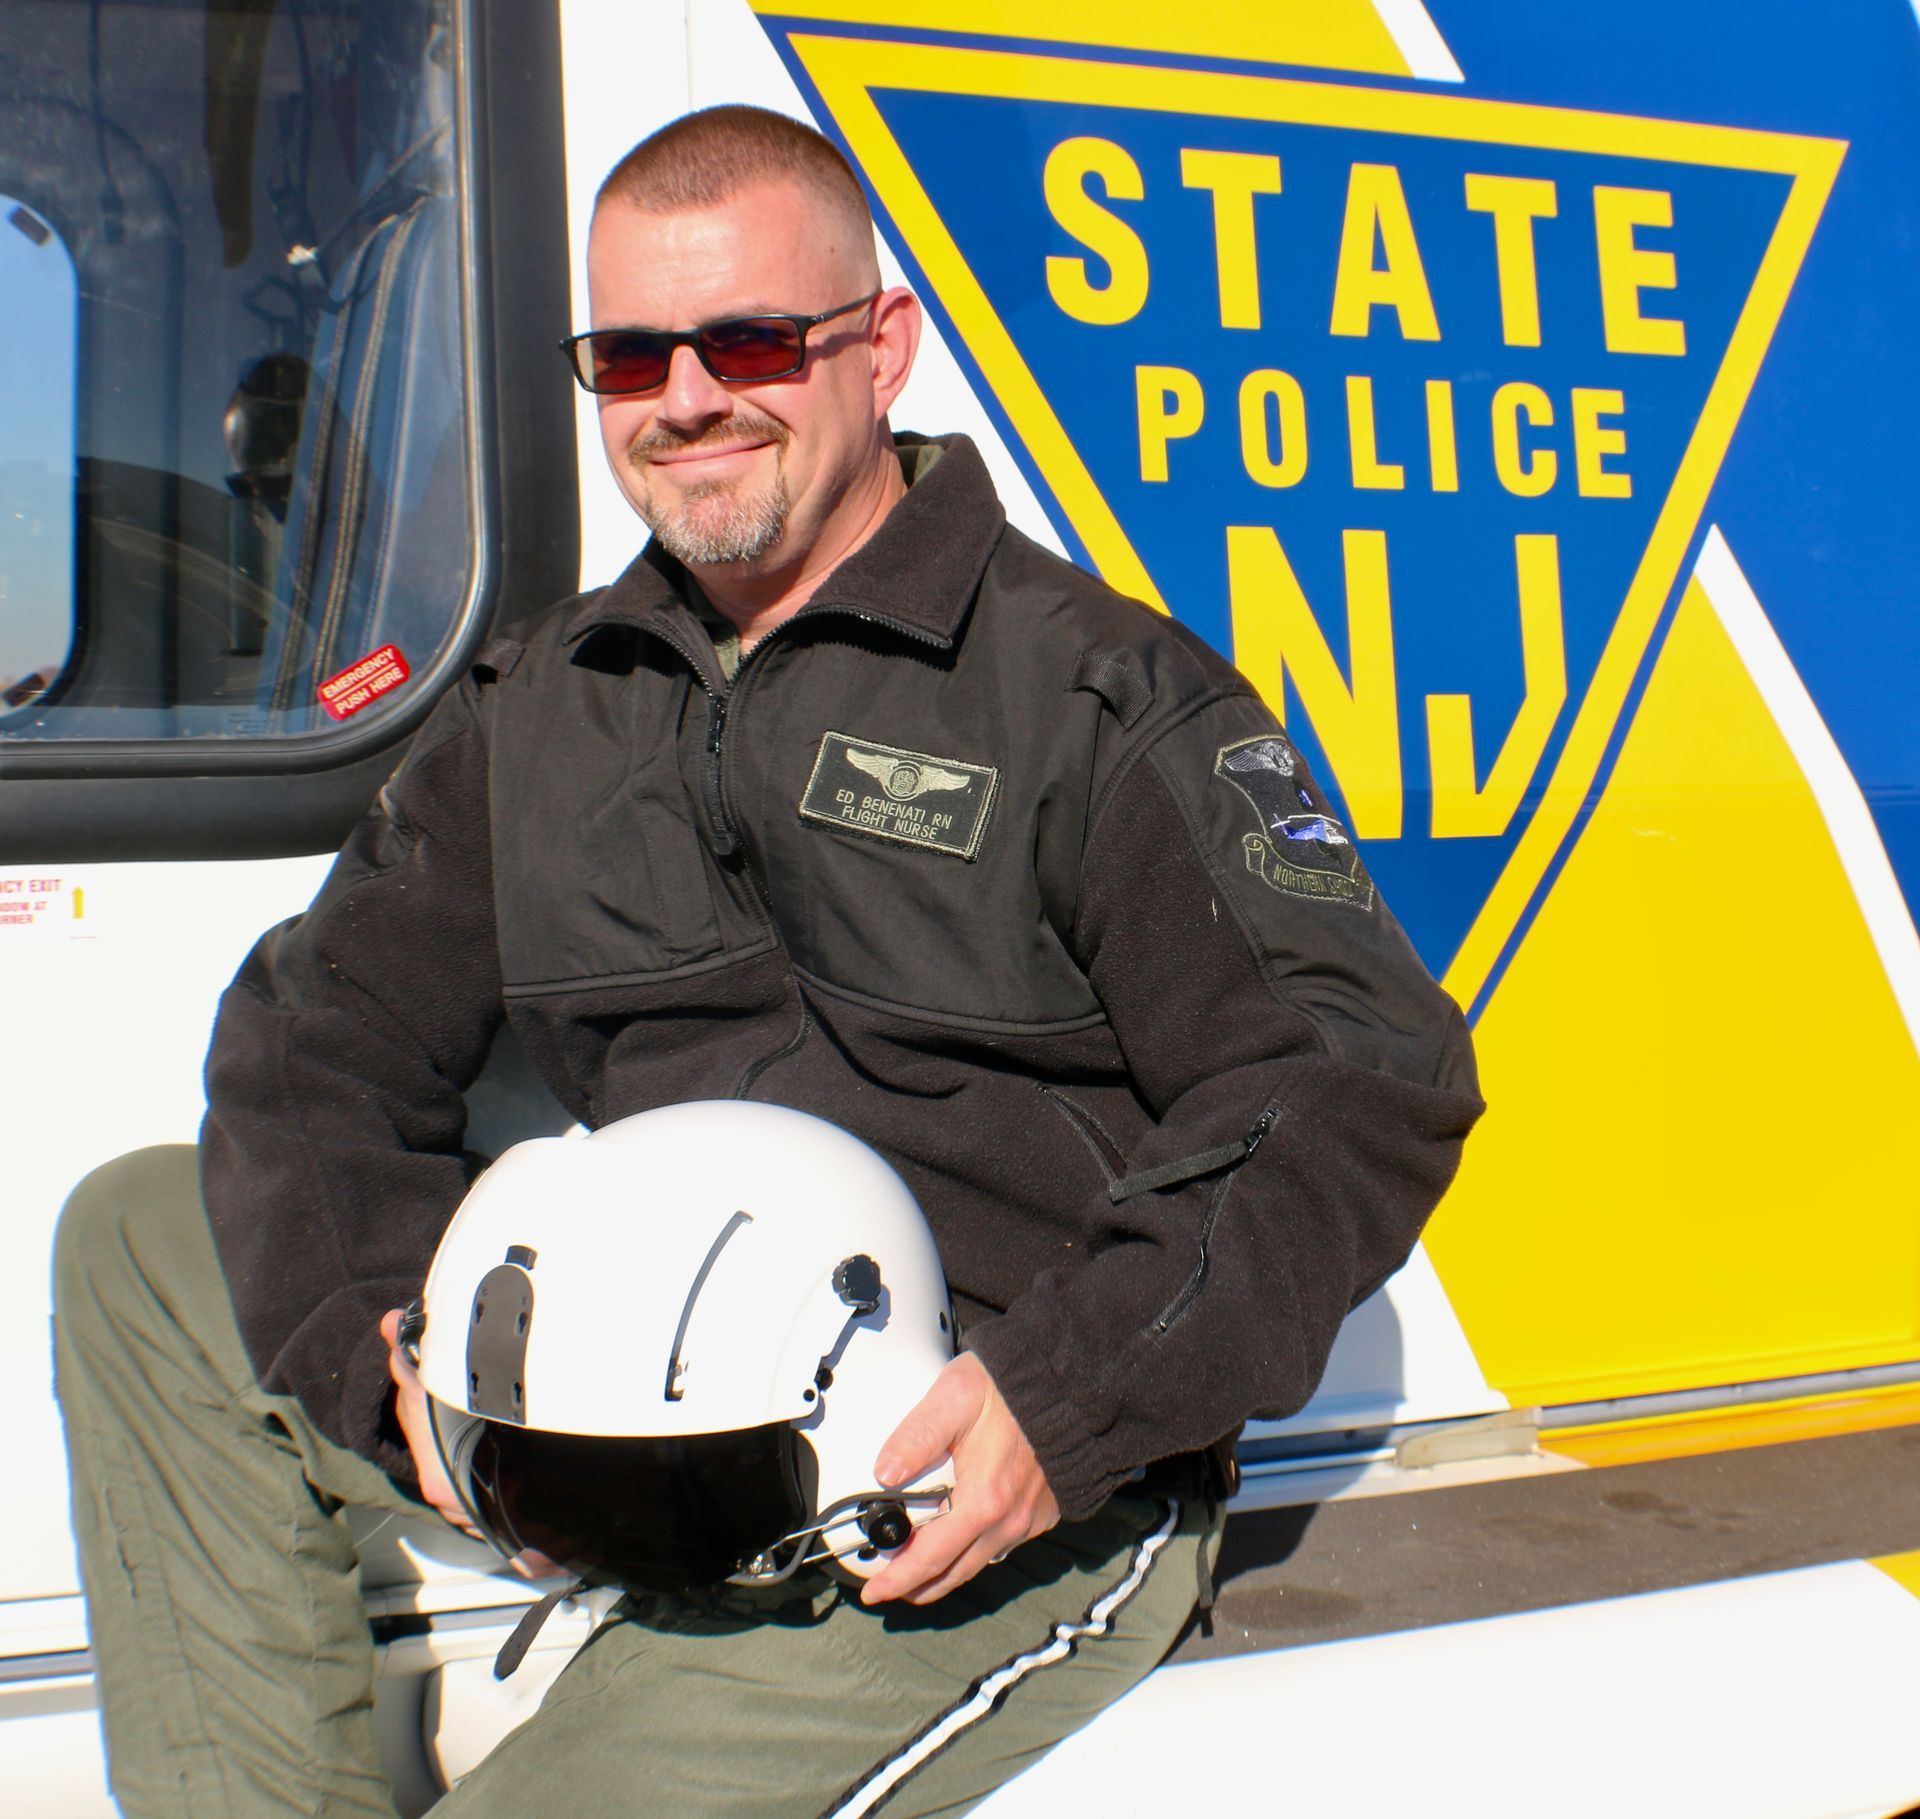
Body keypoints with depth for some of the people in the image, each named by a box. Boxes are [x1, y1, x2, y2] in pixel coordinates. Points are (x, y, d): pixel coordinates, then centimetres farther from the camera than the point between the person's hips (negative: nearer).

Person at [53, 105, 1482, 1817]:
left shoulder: (1092, 691, -9)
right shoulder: (540, 704, 10)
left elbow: (1368, 1076, -14)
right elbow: (323, 1028, 13)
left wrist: (1074, 1394, -23)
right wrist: (393, 1337, -4)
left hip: (1013, 1488, -6)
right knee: (146, 1239, 7)